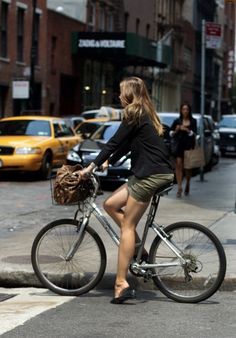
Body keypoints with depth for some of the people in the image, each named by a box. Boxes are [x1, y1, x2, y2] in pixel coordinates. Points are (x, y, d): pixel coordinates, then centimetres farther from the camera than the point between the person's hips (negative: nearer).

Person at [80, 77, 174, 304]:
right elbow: (126, 144, 25)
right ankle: (139, 249, 10)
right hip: (157, 172, 9)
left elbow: (115, 142, -11)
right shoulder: (145, 114, 20)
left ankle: (121, 284, -10)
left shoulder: (133, 114, -8)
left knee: (127, 226, -8)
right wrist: (108, 162, 20)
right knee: (110, 204, 12)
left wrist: (92, 166, -6)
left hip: (150, 175, -9)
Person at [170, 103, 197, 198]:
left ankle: (187, 185, 29)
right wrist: (176, 131, -12)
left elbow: (194, 134, -4)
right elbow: (171, 134, 8)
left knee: (188, 167, 9)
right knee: (178, 165, -11)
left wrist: (186, 130, -19)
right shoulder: (177, 121, 6)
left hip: (189, 146, 1)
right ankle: (179, 188, -14)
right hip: (179, 146, -1)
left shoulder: (193, 121, 5)